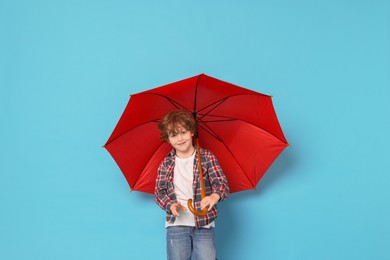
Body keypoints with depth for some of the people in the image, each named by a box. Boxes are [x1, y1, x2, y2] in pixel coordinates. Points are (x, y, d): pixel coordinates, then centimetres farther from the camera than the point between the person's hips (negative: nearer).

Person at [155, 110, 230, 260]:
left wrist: (215, 196, -28)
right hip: (176, 224, 1)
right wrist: (170, 205, -12)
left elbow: (222, 184, -6)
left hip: (204, 225, -1)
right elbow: (159, 191, 9)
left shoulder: (207, 157, 1)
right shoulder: (166, 163, 7)